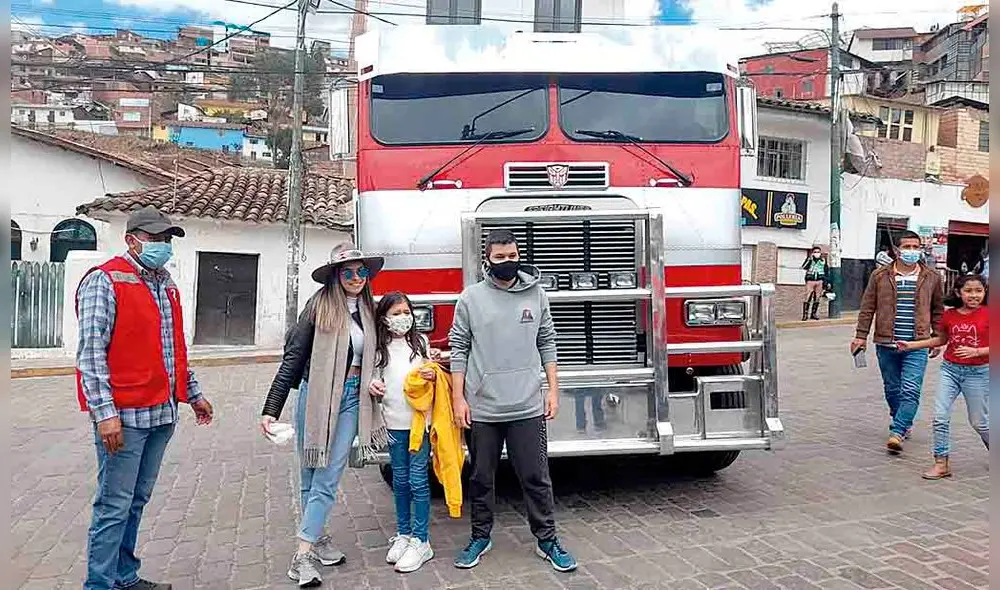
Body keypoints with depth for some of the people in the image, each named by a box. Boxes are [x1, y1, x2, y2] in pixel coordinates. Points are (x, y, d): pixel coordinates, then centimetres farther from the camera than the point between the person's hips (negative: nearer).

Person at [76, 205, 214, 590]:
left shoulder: (167, 286, 16)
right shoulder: (105, 281, -8)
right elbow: (91, 352, -15)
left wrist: (193, 394, 23)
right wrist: (105, 412, -20)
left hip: (162, 413, 8)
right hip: (124, 414, -7)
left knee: (137, 501, 16)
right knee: (115, 505, 0)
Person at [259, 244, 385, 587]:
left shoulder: (369, 310, 5)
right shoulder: (320, 305, -10)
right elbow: (293, 358, -10)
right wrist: (271, 409, -13)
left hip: (351, 400, 3)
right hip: (316, 396, -3)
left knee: (327, 479, 2)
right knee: (310, 477, 10)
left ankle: (304, 555, 9)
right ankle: (316, 537, 25)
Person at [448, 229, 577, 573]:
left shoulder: (536, 295, 4)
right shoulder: (471, 298, -1)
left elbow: (547, 344, 8)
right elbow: (458, 349, 1)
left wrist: (553, 390, 3)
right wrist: (458, 398, -3)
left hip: (527, 407, 1)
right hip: (482, 408, 0)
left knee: (536, 478, 6)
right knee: (481, 479, 13)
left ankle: (547, 541, 21)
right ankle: (480, 538, 30)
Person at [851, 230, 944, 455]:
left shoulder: (931, 278, 5)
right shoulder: (880, 276, 2)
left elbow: (937, 310, 15)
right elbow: (867, 308, 3)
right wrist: (861, 336, -1)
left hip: (917, 346, -1)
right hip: (886, 344, 1)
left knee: (910, 391, -12)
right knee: (892, 389, 14)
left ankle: (897, 432, -11)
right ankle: (904, 423, 34)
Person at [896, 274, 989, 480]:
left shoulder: (988, 315, -9)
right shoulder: (949, 315, 2)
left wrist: (976, 351, -24)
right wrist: (912, 345, 14)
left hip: (978, 372, -3)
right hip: (950, 369, 3)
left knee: (979, 422, 10)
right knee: (940, 417, -3)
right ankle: (942, 464, 5)